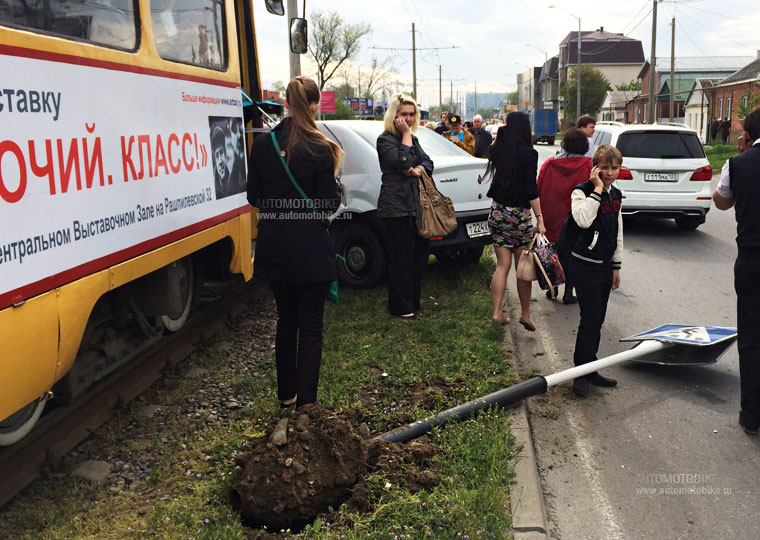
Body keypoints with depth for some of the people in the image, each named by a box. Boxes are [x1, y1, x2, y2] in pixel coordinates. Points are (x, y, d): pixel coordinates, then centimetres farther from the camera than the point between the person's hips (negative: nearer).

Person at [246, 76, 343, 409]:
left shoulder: (263, 145, -1)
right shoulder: (320, 150, -14)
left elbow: (254, 197, 4)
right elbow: (329, 204, -12)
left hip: (274, 247, 5)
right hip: (310, 249, -4)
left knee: (286, 319, 19)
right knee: (310, 326, 5)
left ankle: (286, 393, 31)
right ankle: (306, 403, 7)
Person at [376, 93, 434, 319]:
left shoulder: (413, 139, 19)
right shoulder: (385, 139, -6)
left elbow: (427, 163, 11)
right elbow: (403, 163, -19)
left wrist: (418, 170, -10)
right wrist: (406, 135, -12)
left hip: (415, 205, 8)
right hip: (396, 206, -8)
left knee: (421, 251, 10)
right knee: (402, 256, -5)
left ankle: (413, 300, 23)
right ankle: (401, 307, 6)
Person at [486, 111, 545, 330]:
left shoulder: (498, 150, 1)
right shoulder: (529, 154, -11)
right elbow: (531, 189, -15)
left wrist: (501, 135, 19)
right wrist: (540, 219, -13)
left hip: (497, 212, 5)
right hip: (519, 215, -4)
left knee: (502, 265, 11)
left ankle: (496, 313, 8)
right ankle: (525, 314, 15)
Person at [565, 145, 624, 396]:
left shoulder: (615, 195, 12)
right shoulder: (582, 191, -11)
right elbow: (583, 220, -31)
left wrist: (616, 265, 18)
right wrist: (597, 189, -24)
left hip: (605, 265, 7)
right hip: (585, 265, -7)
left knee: (597, 319, 11)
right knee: (590, 318, -8)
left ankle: (590, 370, 20)